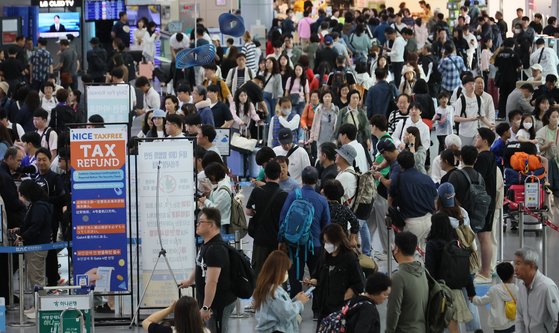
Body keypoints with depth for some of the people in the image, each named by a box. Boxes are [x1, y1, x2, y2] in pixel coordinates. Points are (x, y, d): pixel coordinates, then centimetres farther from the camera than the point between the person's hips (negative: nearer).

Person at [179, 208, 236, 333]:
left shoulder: (216, 249, -23)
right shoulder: (207, 245, 10)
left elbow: (212, 282, -27)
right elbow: (200, 266, 30)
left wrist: (206, 307, -28)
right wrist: (190, 281, 47)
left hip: (219, 303, -10)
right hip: (212, 302, 10)